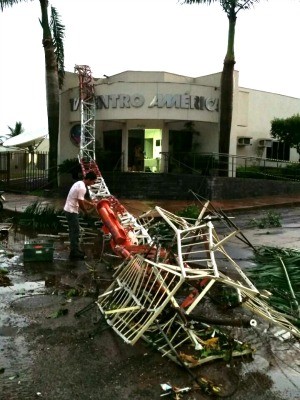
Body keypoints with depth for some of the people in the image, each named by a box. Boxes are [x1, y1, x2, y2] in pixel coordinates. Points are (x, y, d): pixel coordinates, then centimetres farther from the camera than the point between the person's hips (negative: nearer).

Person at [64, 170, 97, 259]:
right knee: (75, 231, -3)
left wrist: (90, 203, 22)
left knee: (73, 231, 17)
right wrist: (86, 211, -4)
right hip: (72, 211, -10)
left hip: (70, 210, 10)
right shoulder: (82, 188, -21)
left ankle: (75, 250, 26)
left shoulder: (79, 183, 11)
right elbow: (80, 203, -20)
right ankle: (74, 253, 3)